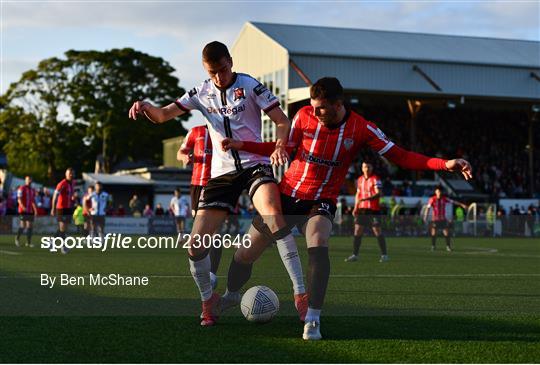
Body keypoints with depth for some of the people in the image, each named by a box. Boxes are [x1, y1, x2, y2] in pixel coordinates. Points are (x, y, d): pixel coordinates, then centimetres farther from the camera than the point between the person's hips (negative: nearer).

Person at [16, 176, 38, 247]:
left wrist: (35, 210, 10)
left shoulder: (32, 190, 15)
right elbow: (19, 199, -12)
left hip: (30, 211, 6)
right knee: (23, 226, -9)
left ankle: (28, 242, 3)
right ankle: (17, 238, 11)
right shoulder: (22, 188, -4)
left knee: (29, 226, 1)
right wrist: (23, 207, -26)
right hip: (23, 211, -6)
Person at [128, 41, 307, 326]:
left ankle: (300, 294, -31)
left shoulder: (250, 86, -2)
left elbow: (282, 121, -2)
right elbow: (162, 115, 7)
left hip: (254, 165, -4)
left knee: (273, 215, -35)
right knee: (196, 243, -6)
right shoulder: (201, 94, 9)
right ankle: (208, 300, 21)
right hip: (221, 172, 4)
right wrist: (144, 105, -16)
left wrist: (280, 143, -25)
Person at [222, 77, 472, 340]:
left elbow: (400, 156, -9)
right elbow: (283, 148, 7)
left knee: (318, 244, -34)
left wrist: (445, 164, -19)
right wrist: (240, 145, -1)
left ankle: (313, 319, -27)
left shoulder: (361, 128, -10)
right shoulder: (304, 116, -7)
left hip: (321, 202, -2)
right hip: (287, 194, 2)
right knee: (246, 253, 4)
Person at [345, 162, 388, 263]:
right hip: (361, 209, 6)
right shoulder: (360, 179, 13)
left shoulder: (375, 179, -6)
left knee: (377, 231, -6)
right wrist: (355, 208, 12)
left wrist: (365, 198, -28)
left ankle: (384, 255, 2)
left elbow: (378, 194, -16)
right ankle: (354, 255, 7)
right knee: (357, 231, 2)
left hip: (373, 209, -6)